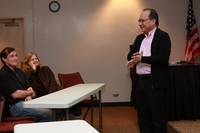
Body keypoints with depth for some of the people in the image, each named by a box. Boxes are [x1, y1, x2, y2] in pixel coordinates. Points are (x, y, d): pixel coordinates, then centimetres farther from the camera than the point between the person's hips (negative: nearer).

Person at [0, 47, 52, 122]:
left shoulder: (19, 71, 18)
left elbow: (29, 87, 16)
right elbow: (15, 95, -16)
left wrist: (29, 96, -7)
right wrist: (30, 92, -1)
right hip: (15, 106, -9)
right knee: (47, 113, -23)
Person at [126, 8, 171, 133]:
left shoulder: (163, 36, -7)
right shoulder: (139, 38, 16)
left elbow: (163, 58, -19)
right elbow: (130, 55, 12)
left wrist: (142, 59, -17)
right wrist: (135, 57, -11)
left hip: (154, 83, -7)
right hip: (140, 81, 7)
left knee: (158, 117, 1)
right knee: (143, 117, 14)